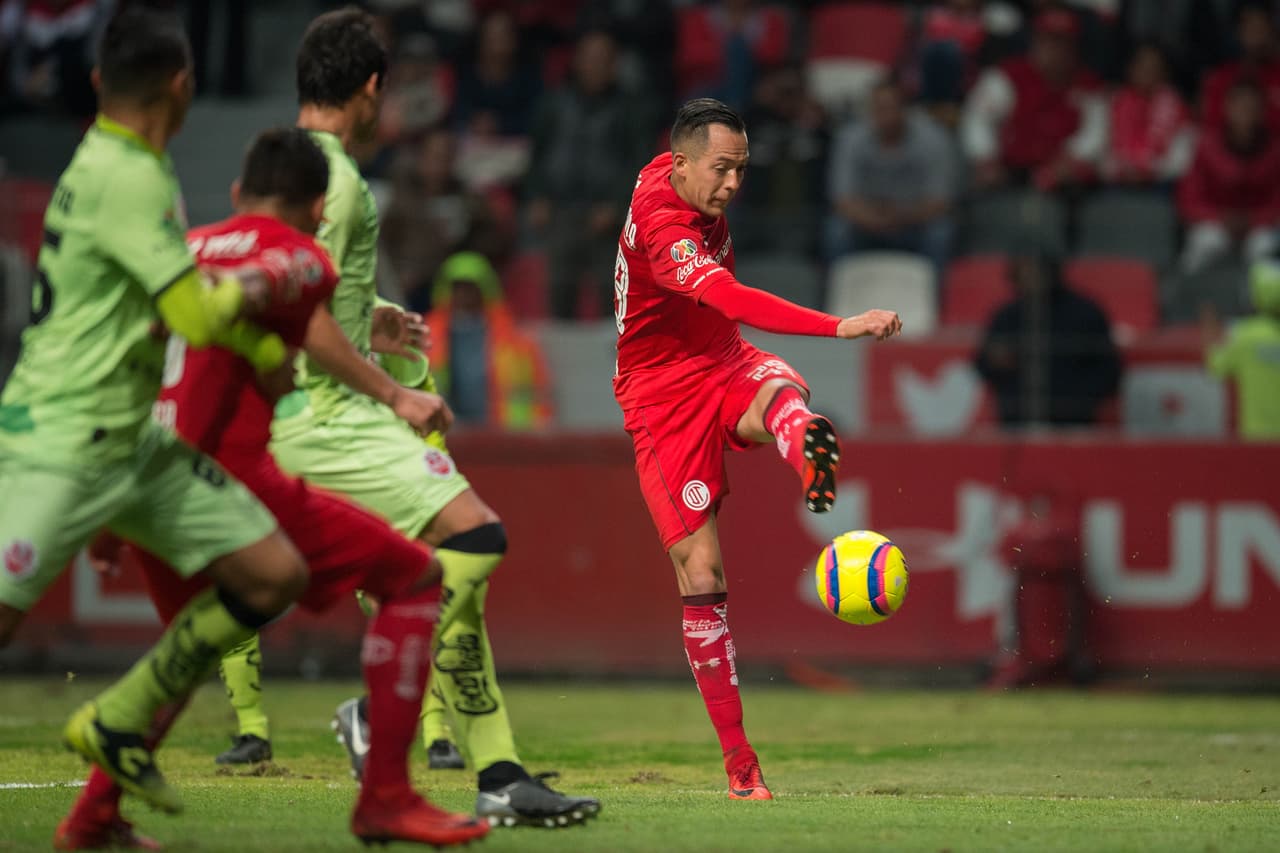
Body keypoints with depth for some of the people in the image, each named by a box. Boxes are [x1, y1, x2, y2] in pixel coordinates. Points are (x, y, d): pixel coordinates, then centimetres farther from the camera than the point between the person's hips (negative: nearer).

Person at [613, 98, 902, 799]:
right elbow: (732, 300, -41)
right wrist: (843, 326, -50)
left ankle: (811, 458, -73)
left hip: (725, 367, 6)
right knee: (701, 572, -10)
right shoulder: (659, 228, -25)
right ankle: (738, 761, -3)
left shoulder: (672, 176, 4)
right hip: (664, 397, -6)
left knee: (780, 388, -33)